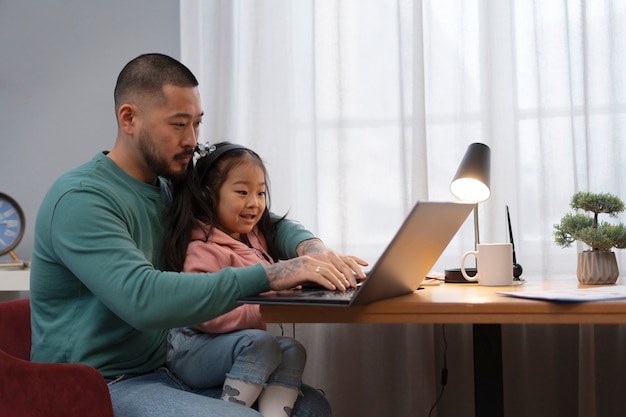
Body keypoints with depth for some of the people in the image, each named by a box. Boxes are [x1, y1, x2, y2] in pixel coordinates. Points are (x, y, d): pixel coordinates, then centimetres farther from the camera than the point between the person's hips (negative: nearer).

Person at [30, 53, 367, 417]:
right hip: (97, 386, -8)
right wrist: (268, 276, -31)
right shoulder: (81, 199, -16)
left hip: (162, 370, 8)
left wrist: (310, 247, -7)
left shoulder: (172, 189, 10)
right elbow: (143, 298, -30)